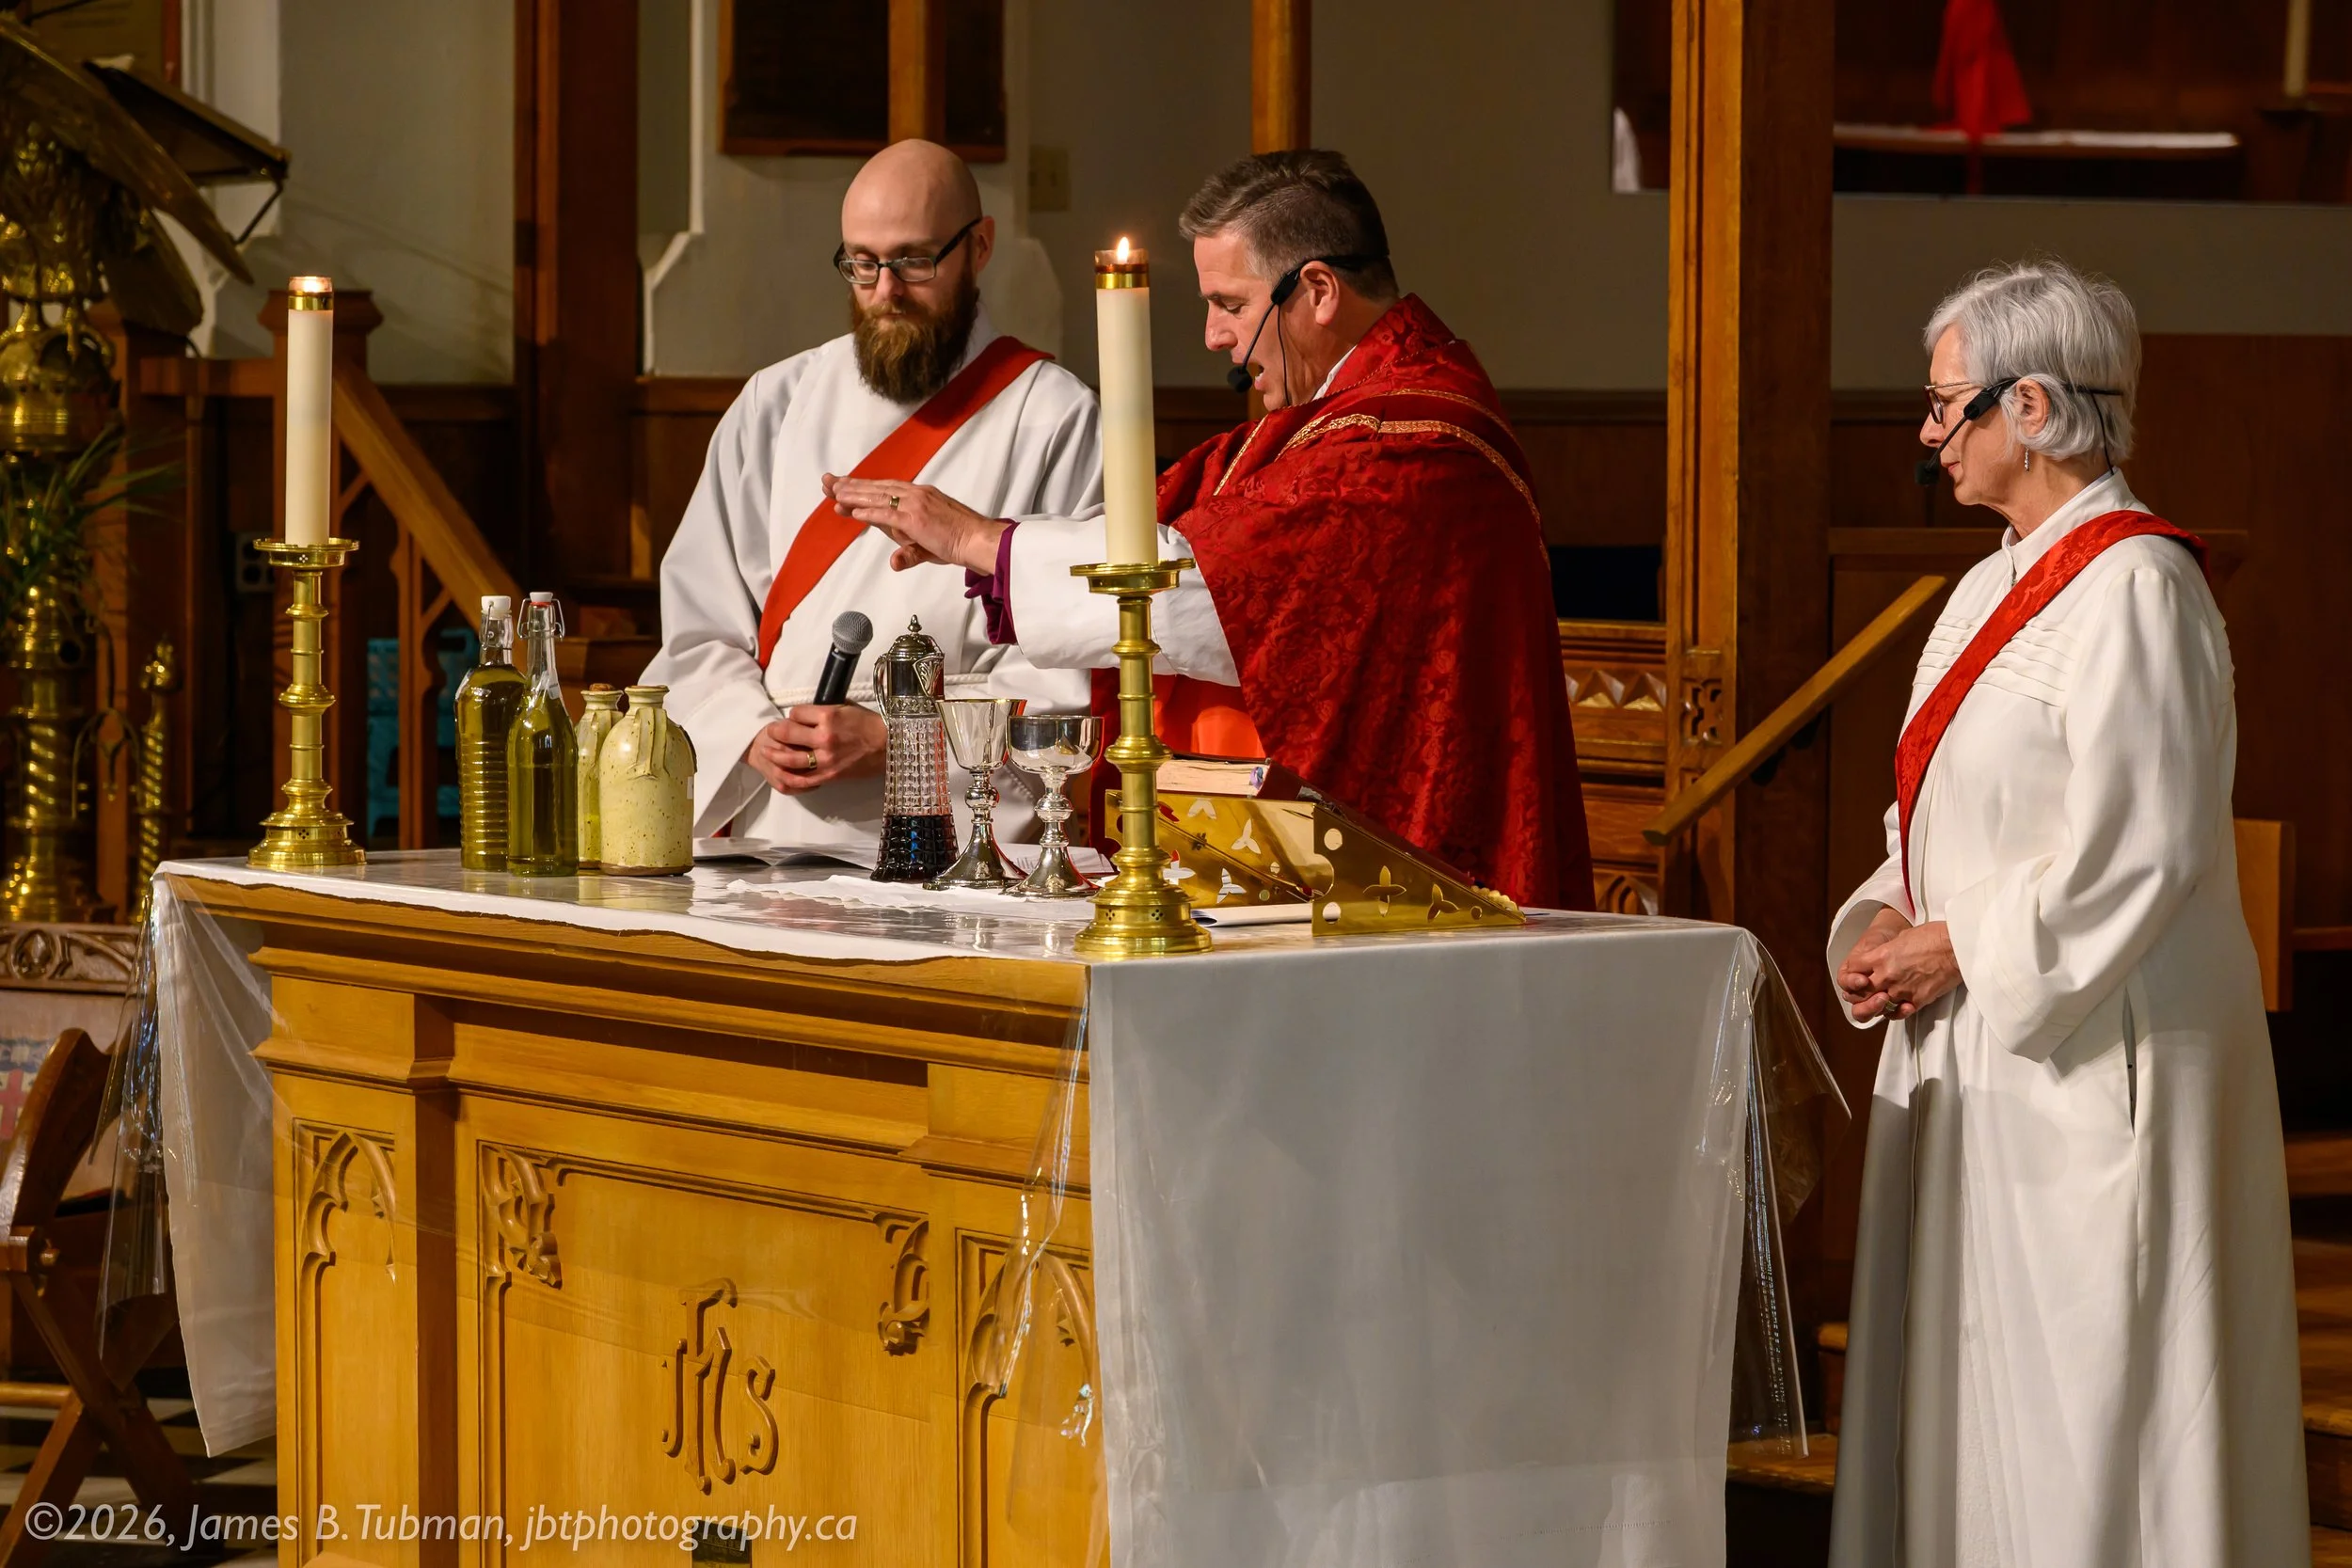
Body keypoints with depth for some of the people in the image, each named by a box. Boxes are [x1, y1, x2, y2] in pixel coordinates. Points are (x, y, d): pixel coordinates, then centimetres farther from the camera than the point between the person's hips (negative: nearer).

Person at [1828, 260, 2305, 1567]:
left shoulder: (2134, 590, -16)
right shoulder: (2005, 584, 14)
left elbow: (2142, 848, -21)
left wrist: (1964, 950, -15)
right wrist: (1888, 921, 3)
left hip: (2090, 1053, -10)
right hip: (1973, 1048, 10)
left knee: (2083, 1389, -4)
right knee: (1971, 1376, 12)